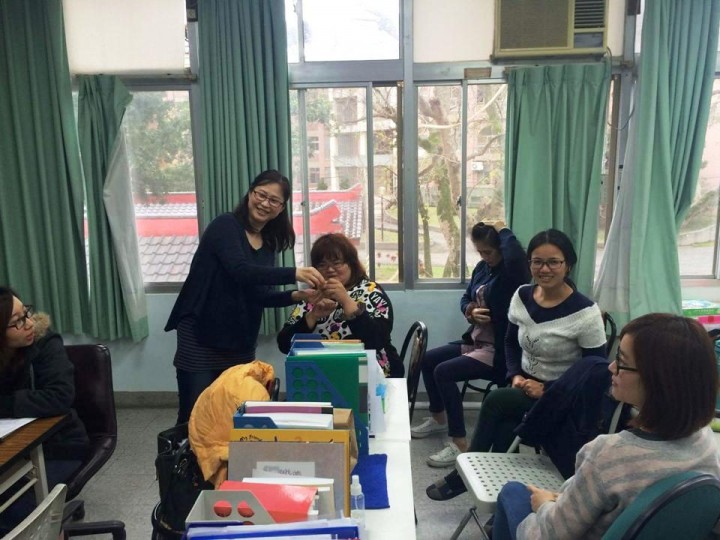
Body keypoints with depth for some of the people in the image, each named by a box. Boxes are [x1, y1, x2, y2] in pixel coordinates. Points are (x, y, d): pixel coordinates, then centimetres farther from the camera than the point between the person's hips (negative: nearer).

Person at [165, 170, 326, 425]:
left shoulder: (269, 243, 8)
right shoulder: (225, 226, -11)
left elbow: (260, 295, 7)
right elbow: (240, 271, -28)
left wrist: (295, 296, -10)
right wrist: (294, 274, -38)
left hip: (240, 340, 6)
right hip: (200, 335, -6)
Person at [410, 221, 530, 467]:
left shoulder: (512, 273, -18)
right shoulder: (482, 267, 7)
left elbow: (516, 258, -44)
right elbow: (466, 298, 16)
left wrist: (502, 230, -25)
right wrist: (471, 312, -9)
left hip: (499, 350, -10)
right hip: (476, 341, 10)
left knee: (443, 372, -22)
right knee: (428, 359, 10)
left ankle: (459, 443, -14)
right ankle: (438, 418, 30)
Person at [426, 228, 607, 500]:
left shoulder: (586, 312, -20)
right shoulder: (521, 296, -3)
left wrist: (547, 389, -20)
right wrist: (515, 375, -6)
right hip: (525, 385, 5)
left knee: (495, 401, -24)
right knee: (504, 424, -27)